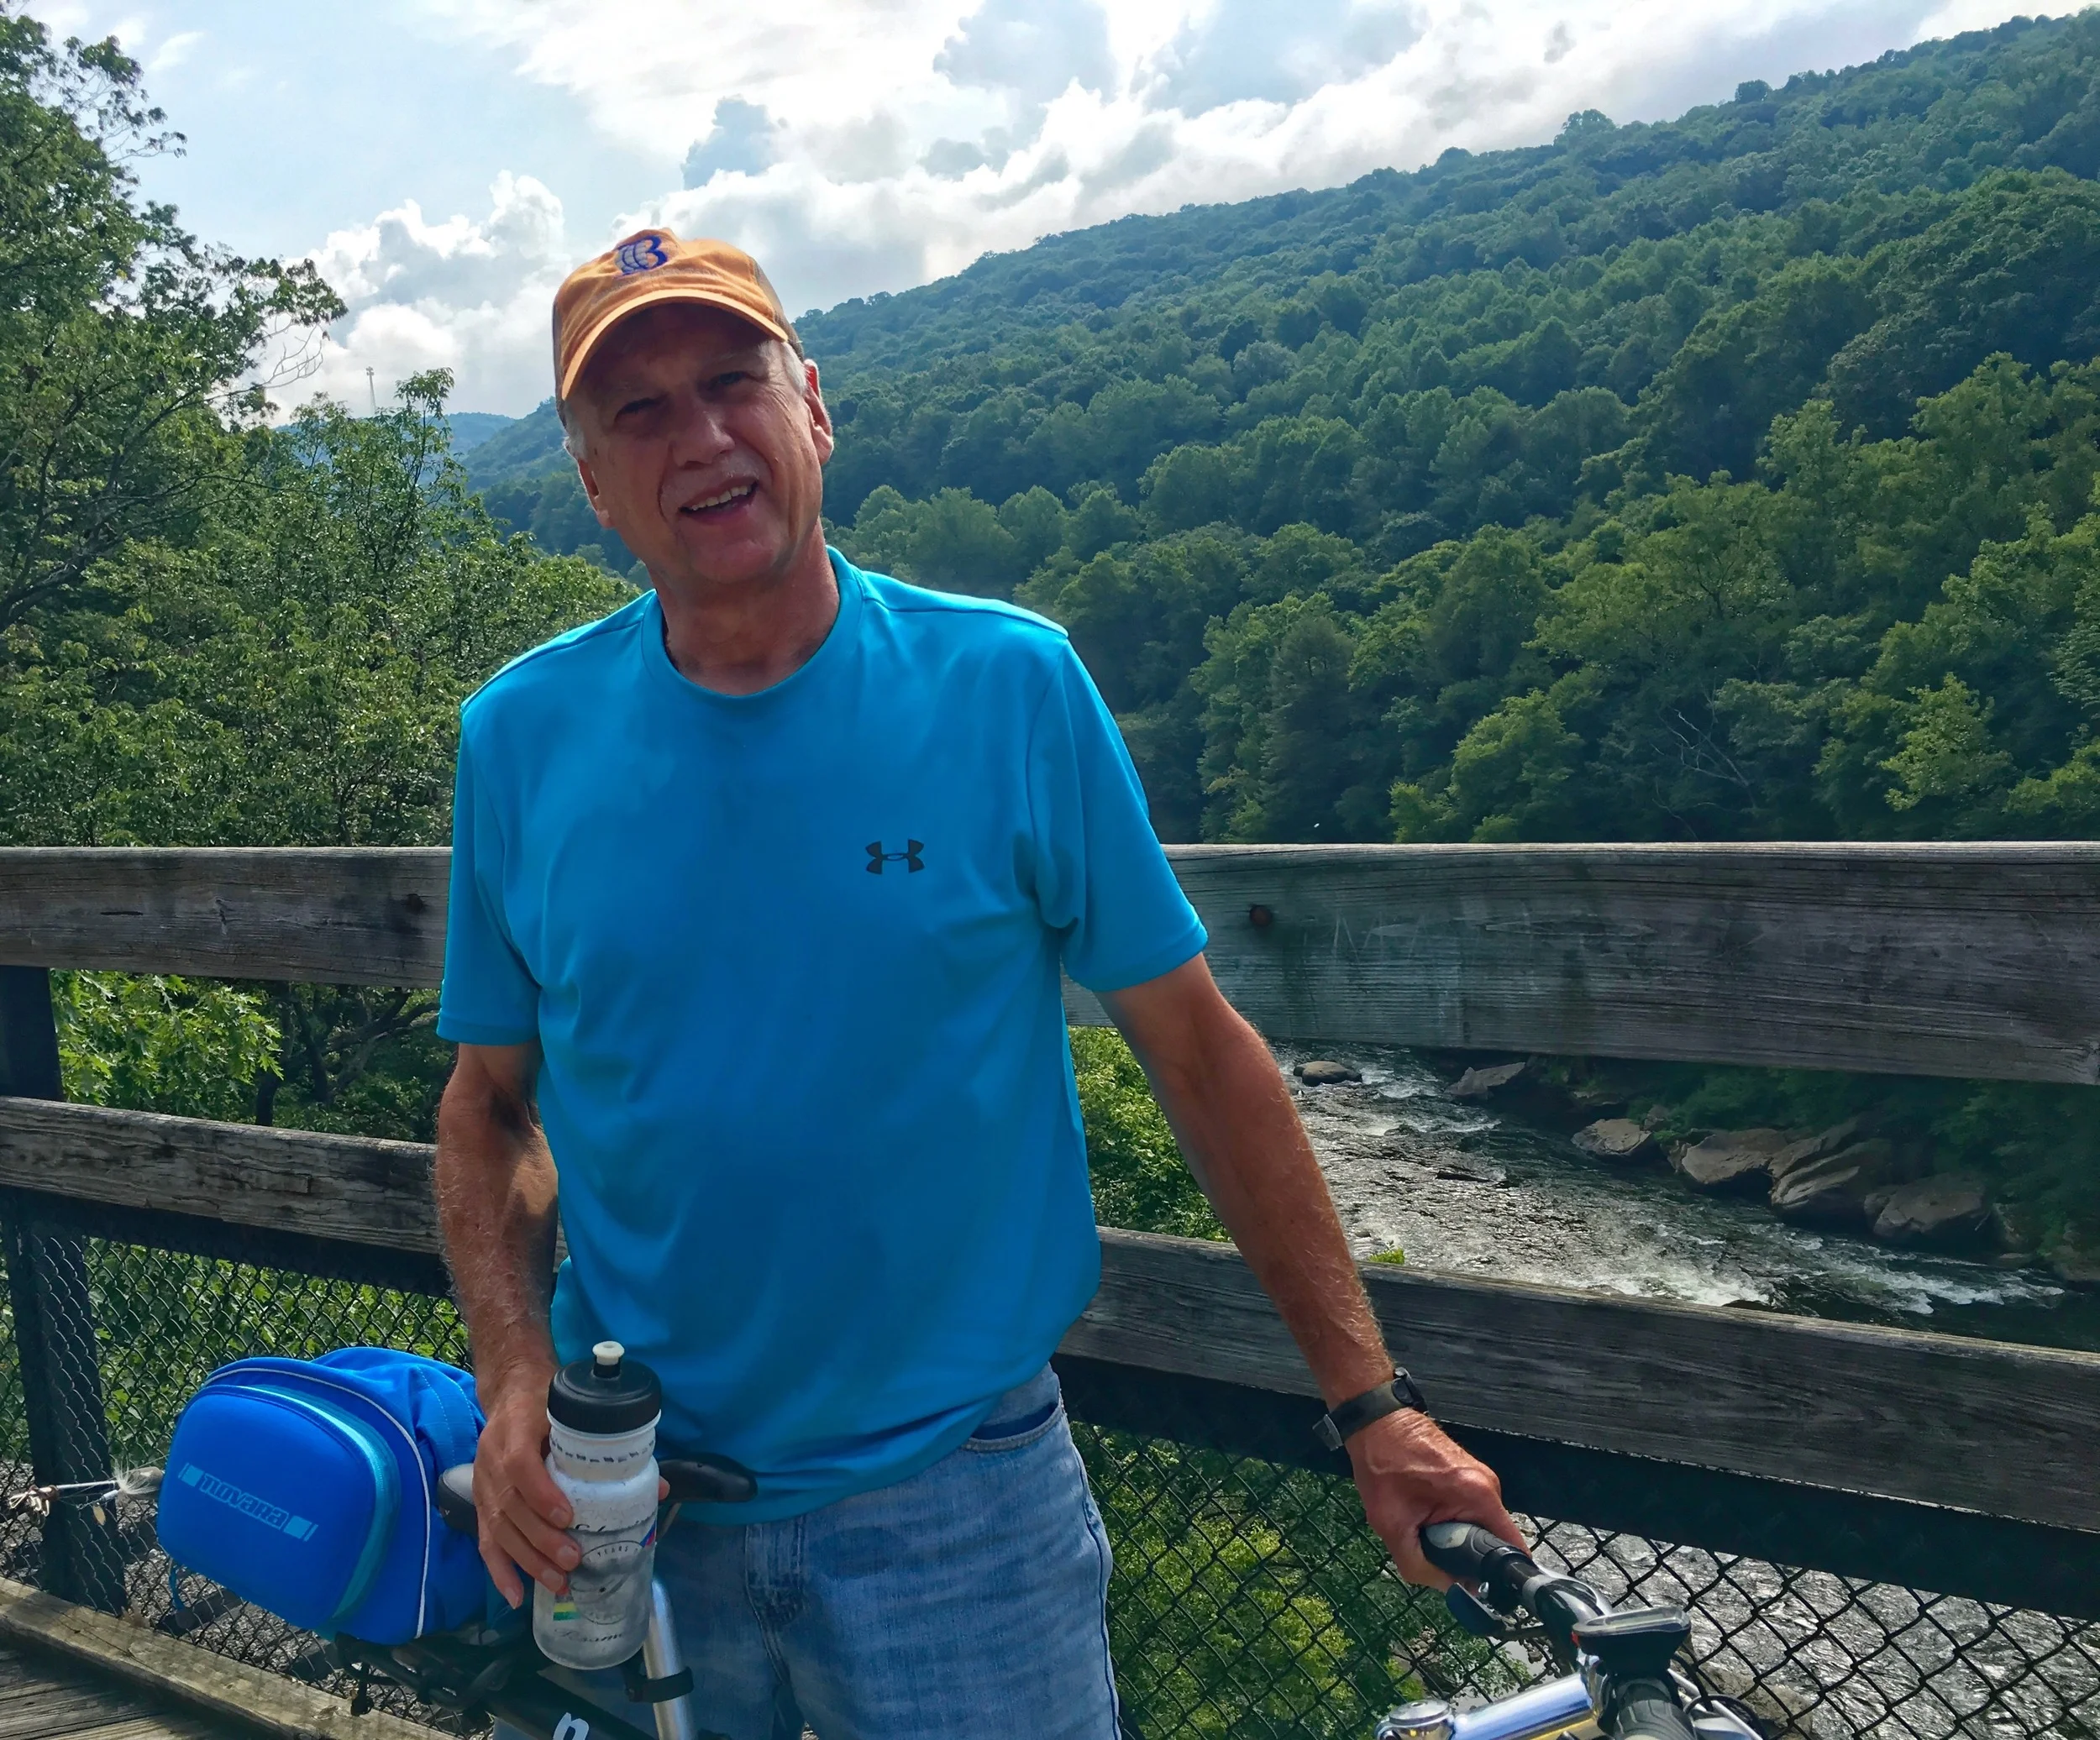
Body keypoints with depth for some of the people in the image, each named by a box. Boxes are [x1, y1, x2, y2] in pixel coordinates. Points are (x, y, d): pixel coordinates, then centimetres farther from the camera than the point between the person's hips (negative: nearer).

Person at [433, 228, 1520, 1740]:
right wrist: (514, 1383, -11)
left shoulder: (1009, 684, -10)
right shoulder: (521, 735, -4)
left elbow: (1200, 1051, -5)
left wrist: (1370, 1402, -3)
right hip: (622, 1498, 3)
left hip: (955, 1489, -2)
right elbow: (492, 1101, 4)